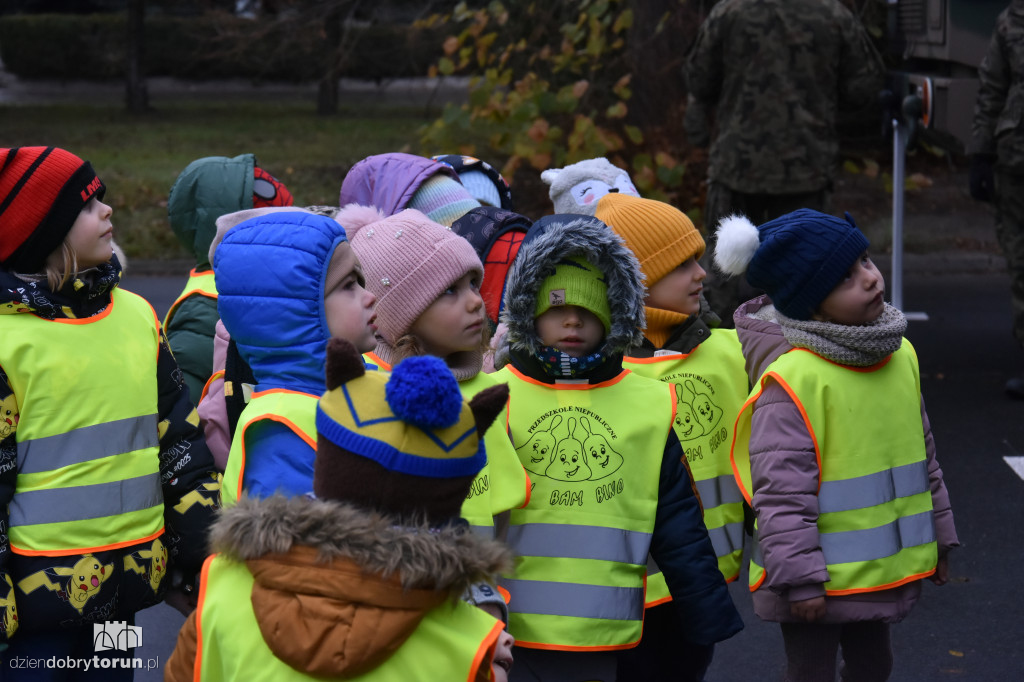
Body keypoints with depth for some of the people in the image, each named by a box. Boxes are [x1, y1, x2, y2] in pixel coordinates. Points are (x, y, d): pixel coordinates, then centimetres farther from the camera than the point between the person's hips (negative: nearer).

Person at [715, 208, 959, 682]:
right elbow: (781, 488, -22)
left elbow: (920, 450, 16)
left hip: (883, 567, 7)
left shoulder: (900, 355, 4)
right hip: (818, 578, -7)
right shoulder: (792, 377, -22)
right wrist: (799, 578, -22)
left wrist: (937, 536, 21)